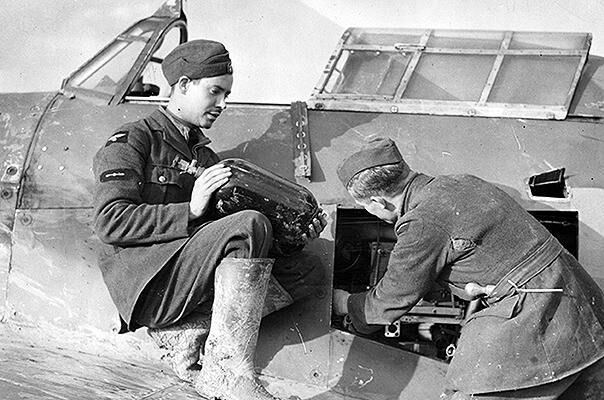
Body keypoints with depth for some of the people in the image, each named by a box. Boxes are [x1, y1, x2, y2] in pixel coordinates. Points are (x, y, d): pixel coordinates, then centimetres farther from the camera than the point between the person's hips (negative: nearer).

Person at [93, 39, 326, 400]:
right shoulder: (131, 141, 5)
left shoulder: (204, 156, 27)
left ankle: (188, 335, -18)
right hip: (148, 285, -7)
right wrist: (191, 211, -16)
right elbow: (110, 222, -10)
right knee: (250, 225, -27)